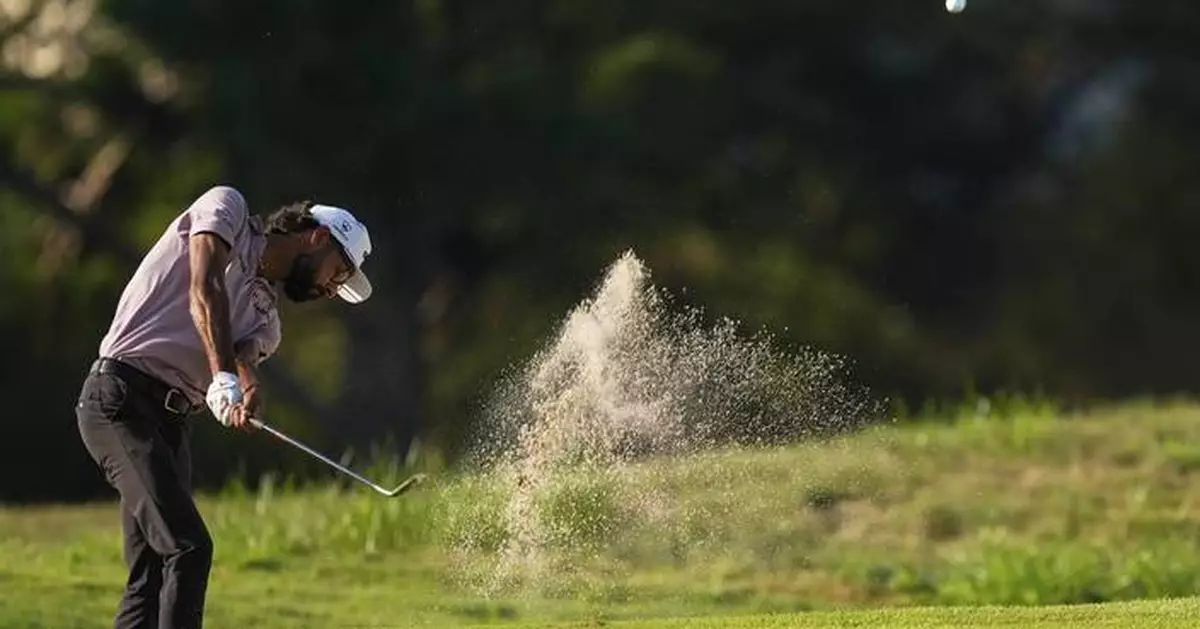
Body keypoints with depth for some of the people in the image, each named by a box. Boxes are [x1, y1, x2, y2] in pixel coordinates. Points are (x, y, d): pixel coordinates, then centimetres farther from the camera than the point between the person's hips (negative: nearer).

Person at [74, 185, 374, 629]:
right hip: (119, 397, -8)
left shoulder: (266, 317, 21)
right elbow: (204, 290, -13)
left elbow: (244, 356, -1)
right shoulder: (226, 208, 5)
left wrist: (247, 392, -26)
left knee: (152, 574, 3)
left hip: (172, 419, 8)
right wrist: (225, 378, -26)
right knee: (188, 547, -20)